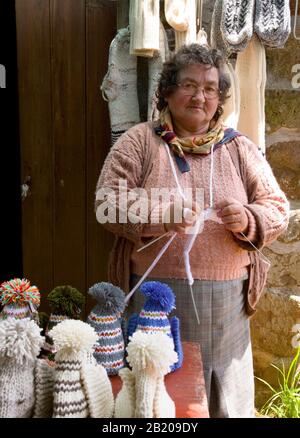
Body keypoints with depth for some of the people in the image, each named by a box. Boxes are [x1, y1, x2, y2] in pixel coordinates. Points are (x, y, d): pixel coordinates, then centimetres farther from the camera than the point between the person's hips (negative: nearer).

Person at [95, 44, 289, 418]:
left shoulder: (239, 148, 8)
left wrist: (248, 220, -16)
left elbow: (277, 207, 7)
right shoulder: (139, 141, 2)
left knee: (229, 400, 15)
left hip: (226, 301, 3)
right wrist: (160, 218, -21)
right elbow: (108, 201, -5)